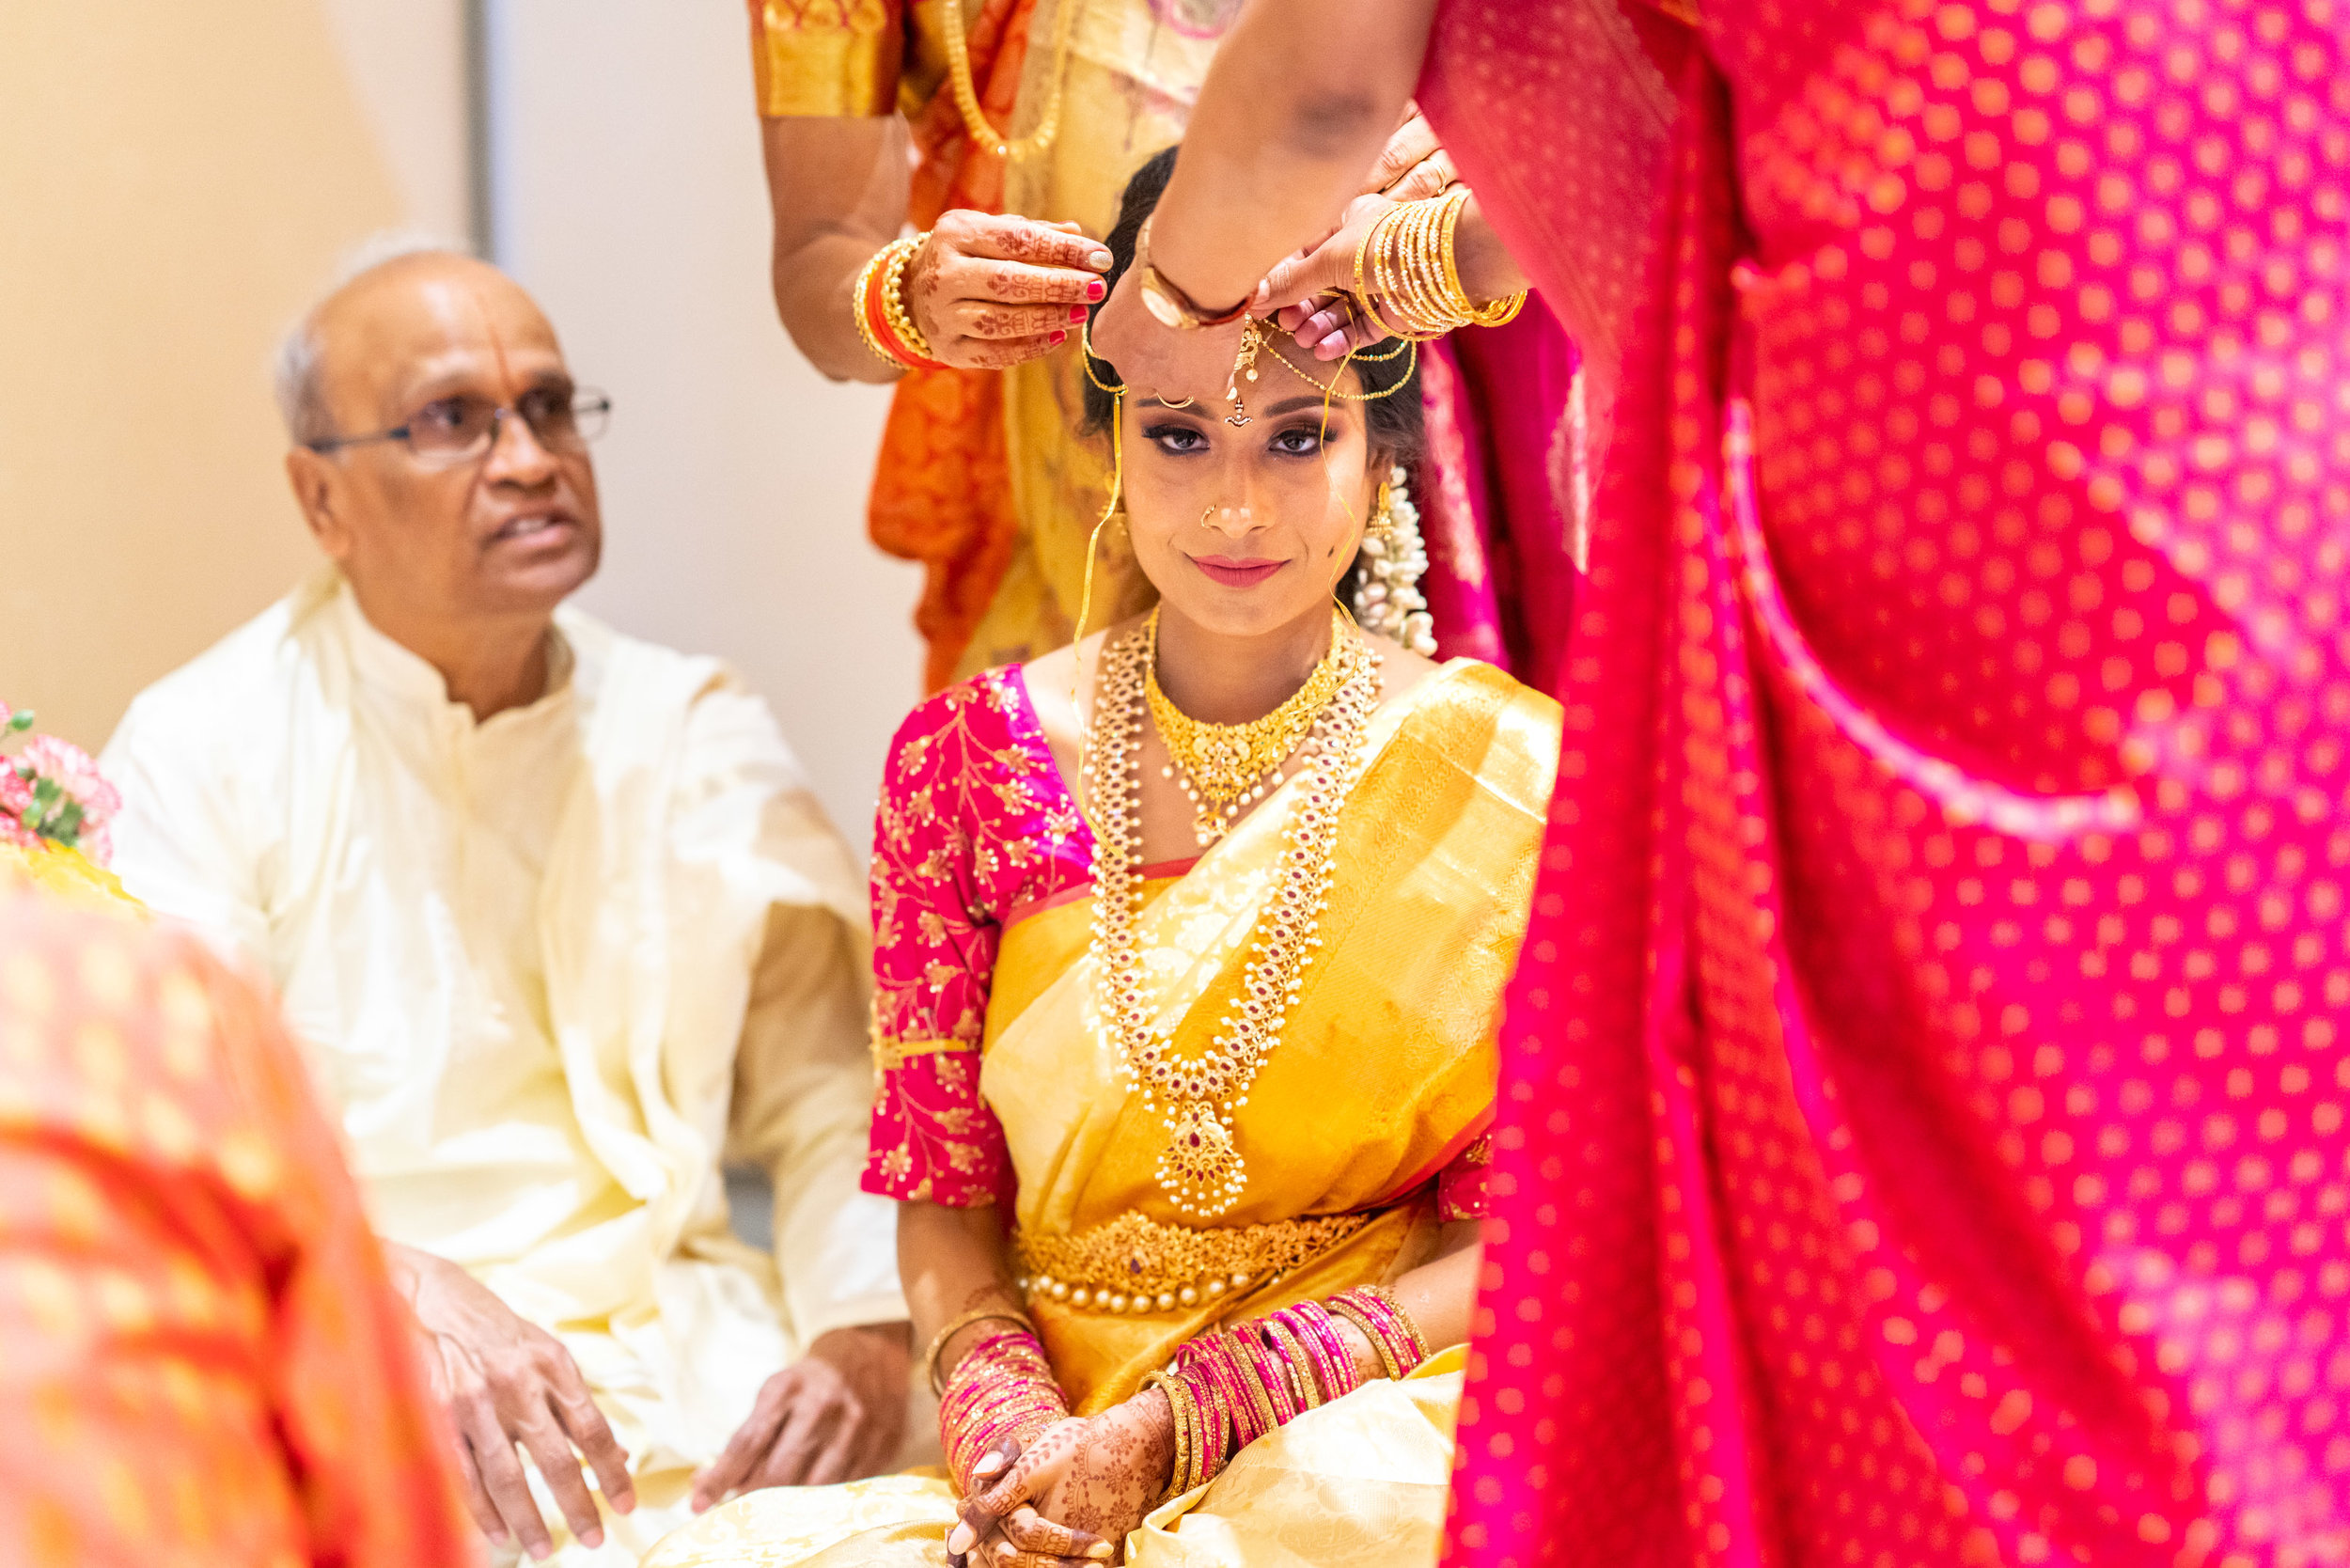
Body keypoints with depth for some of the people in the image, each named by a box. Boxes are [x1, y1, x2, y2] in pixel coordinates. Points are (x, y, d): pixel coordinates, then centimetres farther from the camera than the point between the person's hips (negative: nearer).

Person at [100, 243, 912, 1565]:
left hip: (683, 1345, 4)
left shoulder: (698, 738, 11)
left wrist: (867, 1331, -14)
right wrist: (406, 1295, -28)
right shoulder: (206, 747, 1)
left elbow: (834, 1094, 6)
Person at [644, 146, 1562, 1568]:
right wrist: (997, 1401, -14)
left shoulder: (1509, 780, -4)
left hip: (1373, 1401, -1)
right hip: (1054, 1443, 1)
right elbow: (941, 1185, 7)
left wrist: (1169, 1429, -14)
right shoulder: (968, 754, 2)